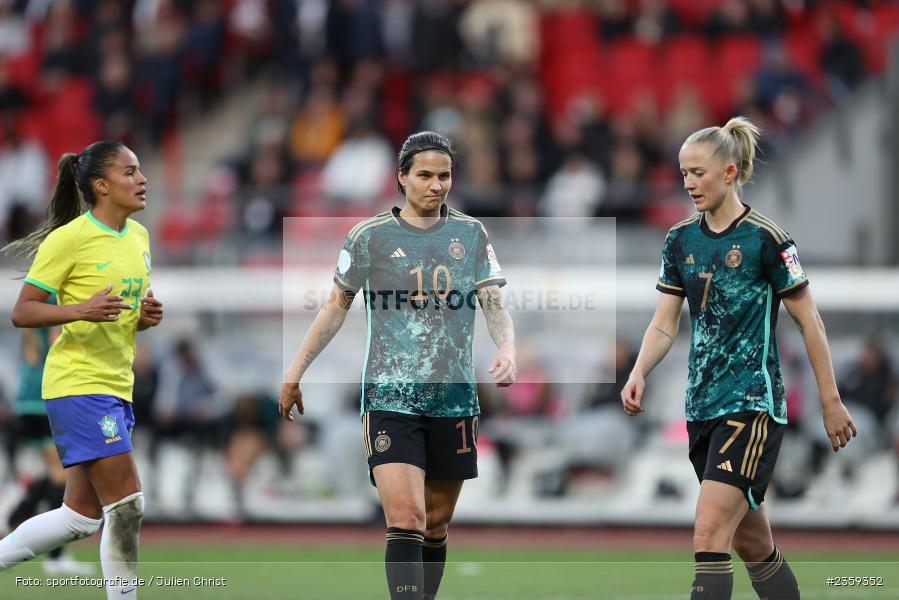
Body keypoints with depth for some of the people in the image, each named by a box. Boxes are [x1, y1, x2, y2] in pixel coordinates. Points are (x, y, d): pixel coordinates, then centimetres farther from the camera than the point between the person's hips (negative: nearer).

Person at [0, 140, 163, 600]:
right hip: (78, 385, -8)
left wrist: (147, 317, 2)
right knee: (127, 506, -12)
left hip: (116, 387, 9)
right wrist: (81, 311, -26)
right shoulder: (70, 239, -11)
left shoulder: (138, 236, 12)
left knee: (82, 516, 9)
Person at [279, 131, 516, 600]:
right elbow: (336, 307, 11)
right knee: (406, 522, -16)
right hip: (390, 398, -3)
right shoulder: (370, 236, 2)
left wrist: (506, 350, -18)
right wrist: (294, 373, 9)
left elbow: (494, 305, 3)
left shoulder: (471, 234, 8)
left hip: (454, 398, 3)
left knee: (435, 528, 9)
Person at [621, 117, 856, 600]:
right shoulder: (681, 240, 8)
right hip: (703, 407, 7)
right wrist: (638, 374, -10)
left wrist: (831, 402, -4)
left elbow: (809, 322, -6)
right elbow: (664, 324, 8)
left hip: (754, 402, -7)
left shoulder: (766, 239, -10)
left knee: (709, 534, -18)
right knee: (752, 542, 14)